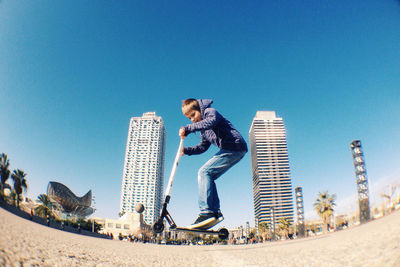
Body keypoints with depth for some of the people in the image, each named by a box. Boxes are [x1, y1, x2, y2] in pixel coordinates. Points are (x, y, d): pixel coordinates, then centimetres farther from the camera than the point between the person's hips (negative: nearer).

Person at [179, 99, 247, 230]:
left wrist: (188, 128, -27)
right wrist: (186, 150, 10)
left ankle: (206, 213, -22)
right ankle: (215, 212, 7)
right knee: (208, 177, 8)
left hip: (235, 146, -10)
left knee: (204, 172, -17)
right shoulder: (203, 129, 25)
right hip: (232, 150, 10)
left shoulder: (210, 111, -2)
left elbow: (210, 122, -26)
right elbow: (203, 147, 25)